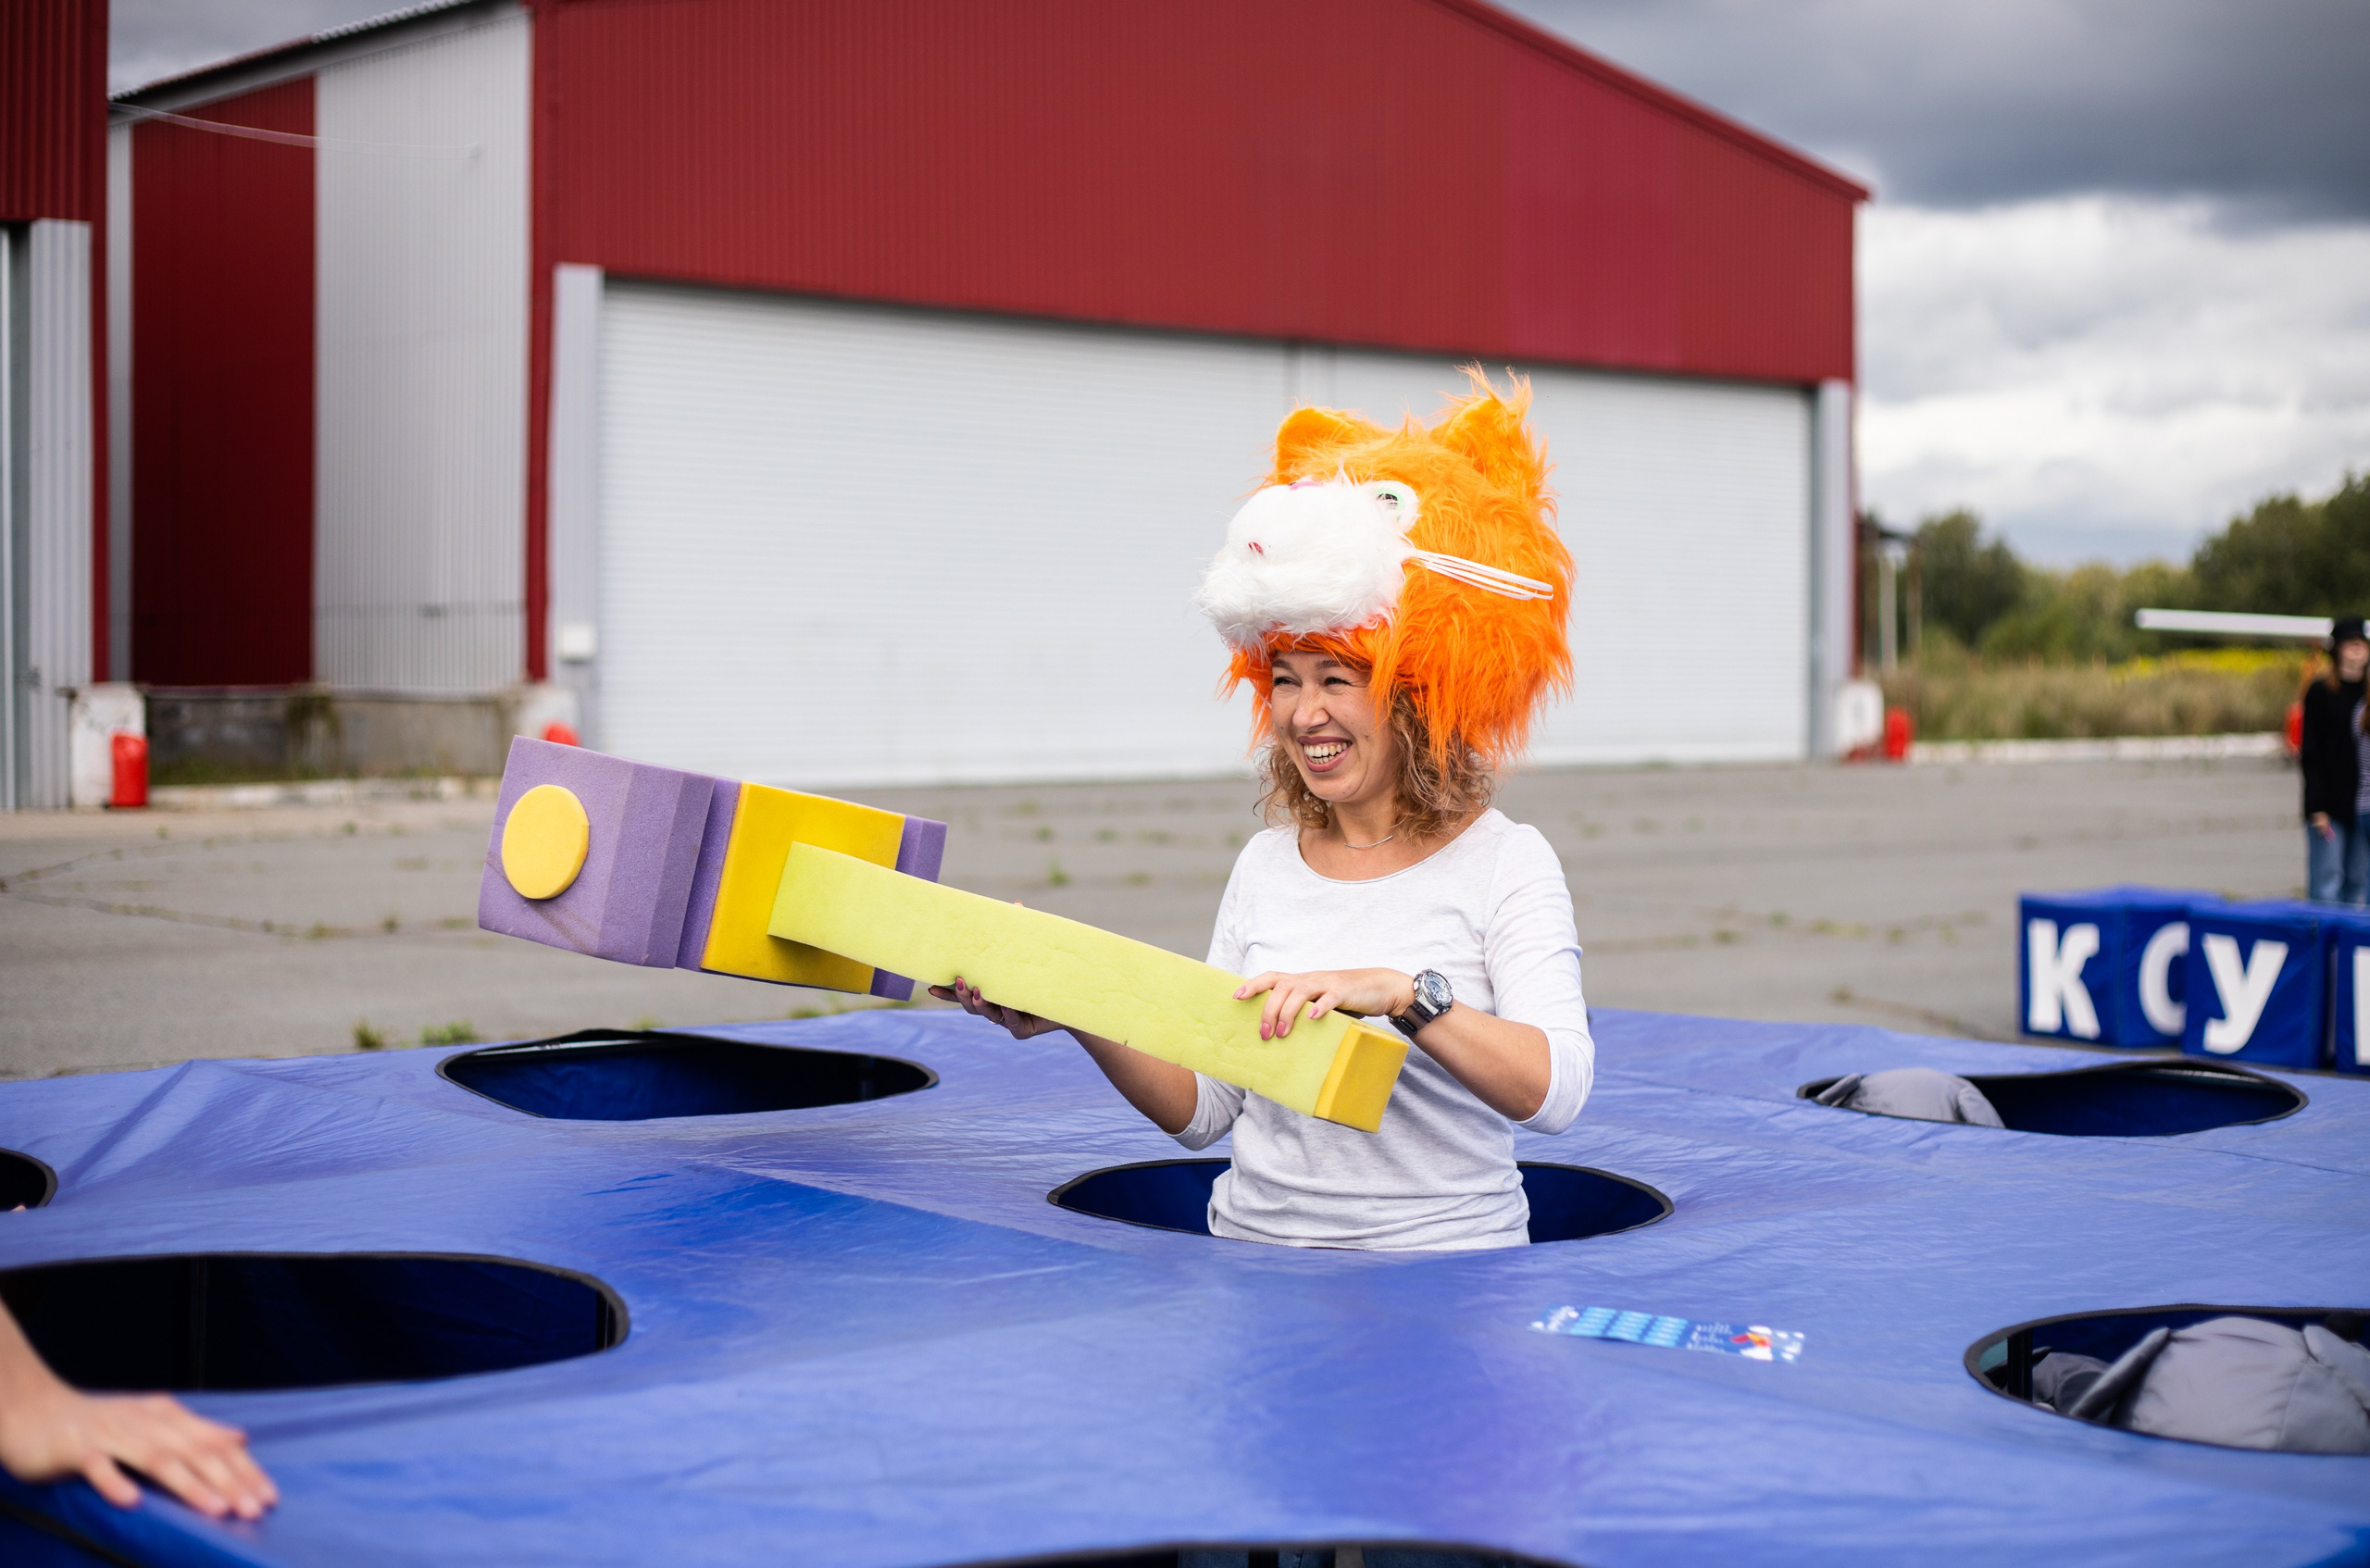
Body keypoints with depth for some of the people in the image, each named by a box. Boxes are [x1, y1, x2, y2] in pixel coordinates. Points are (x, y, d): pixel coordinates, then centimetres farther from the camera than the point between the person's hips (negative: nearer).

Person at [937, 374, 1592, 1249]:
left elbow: (1556, 1093, -16)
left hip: (1441, 1273, -3)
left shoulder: (1505, 865, -3)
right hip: (1253, 1251, 3)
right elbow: (1201, 1111, 11)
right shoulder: (1268, 866, 10)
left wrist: (1400, 994, -29)